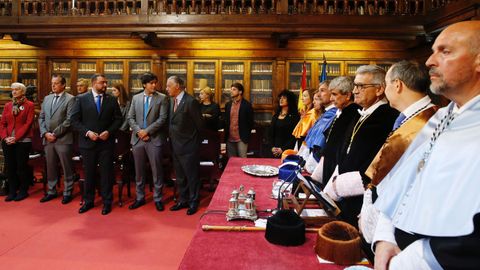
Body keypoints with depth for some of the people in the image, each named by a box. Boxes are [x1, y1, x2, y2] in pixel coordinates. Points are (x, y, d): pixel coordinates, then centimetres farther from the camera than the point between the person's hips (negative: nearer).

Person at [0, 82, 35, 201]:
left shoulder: (29, 105, -1)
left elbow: (28, 123, -8)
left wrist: (16, 138, -14)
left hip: (23, 141, -4)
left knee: (21, 166, 0)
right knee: (10, 167, 7)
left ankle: (23, 191, 13)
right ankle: (12, 191, 18)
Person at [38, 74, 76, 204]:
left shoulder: (70, 99, -5)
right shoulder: (47, 98, 14)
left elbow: (69, 120, -13)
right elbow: (41, 117, 13)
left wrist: (55, 134, -13)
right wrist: (45, 133, -2)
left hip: (63, 139, -6)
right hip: (47, 139, 6)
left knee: (67, 168, 3)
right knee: (50, 167, 14)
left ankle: (67, 193, 15)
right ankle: (51, 191, 26)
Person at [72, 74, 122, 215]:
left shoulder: (112, 99, 3)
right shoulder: (81, 99, 0)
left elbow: (118, 119, 5)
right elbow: (75, 120, -1)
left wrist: (109, 131, -10)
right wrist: (87, 132, -13)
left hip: (106, 142, 0)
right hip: (88, 142, 0)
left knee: (106, 173, 5)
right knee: (89, 173, 10)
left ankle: (107, 202, 17)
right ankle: (88, 201, 25)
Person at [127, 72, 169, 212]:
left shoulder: (162, 98, -2)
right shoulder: (136, 98, 10)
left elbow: (162, 119, -9)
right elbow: (130, 117, 8)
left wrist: (147, 131, -13)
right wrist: (138, 131, -8)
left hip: (154, 139, -3)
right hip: (138, 138, 4)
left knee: (156, 171, 2)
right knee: (139, 171, 11)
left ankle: (158, 198, 15)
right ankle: (140, 197, 25)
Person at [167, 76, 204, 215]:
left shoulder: (190, 101, -17)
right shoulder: (172, 101, 8)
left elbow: (199, 124, -12)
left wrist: (194, 139, -1)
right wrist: (172, 137, 8)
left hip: (188, 146, -8)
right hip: (175, 145, 8)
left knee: (191, 175, 5)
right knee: (180, 176, 17)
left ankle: (193, 202, 20)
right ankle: (183, 200, 32)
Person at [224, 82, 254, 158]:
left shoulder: (247, 105, -5)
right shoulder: (228, 104, 11)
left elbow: (250, 122, -3)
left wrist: (246, 137, -5)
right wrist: (226, 135, 10)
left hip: (241, 139, -5)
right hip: (230, 139, 5)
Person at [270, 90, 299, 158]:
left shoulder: (294, 116, -2)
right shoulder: (275, 116, 15)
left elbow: (294, 136, -9)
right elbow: (271, 133, 13)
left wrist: (283, 149, -13)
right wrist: (273, 147, -1)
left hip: (287, 150, -5)